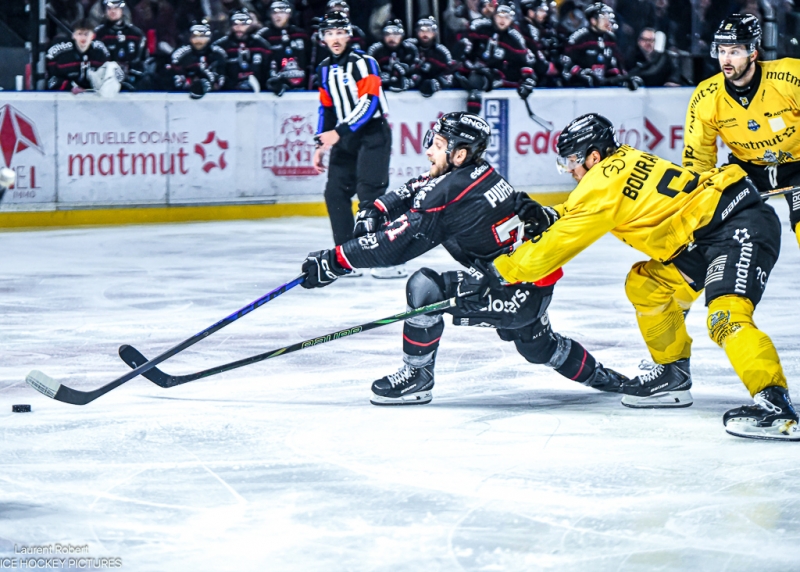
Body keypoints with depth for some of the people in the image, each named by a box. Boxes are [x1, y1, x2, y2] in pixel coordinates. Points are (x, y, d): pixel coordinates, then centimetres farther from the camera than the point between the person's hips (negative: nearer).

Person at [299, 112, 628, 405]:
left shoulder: (450, 194, -22)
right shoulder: (479, 172, 4)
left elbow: (395, 244, -20)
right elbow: (412, 192, 17)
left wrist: (333, 262, -15)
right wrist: (377, 211, 2)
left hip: (516, 292, -10)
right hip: (538, 288, 10)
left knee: (425, 287, -17)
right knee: (537, 345, 35)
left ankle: (416, 378, -4)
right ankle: (601, 377, 53)